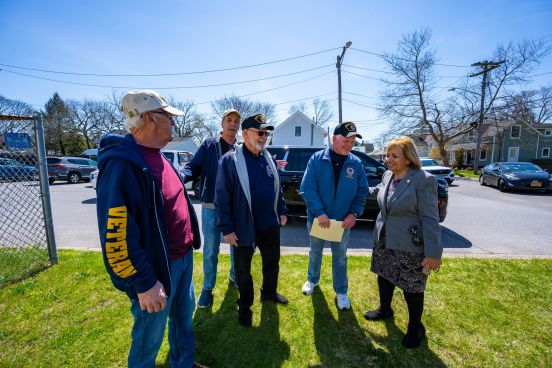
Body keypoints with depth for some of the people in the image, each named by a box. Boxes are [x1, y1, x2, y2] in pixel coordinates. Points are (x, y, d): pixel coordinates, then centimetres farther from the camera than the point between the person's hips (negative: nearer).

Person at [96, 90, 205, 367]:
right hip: (157, 269, -9)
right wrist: (144, 284, -20)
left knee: (183, 318, 26)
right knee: (149, 338, 15)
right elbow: (115, 238, -25)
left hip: (182, 258, 9)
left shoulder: (157, 157, 7)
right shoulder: (121, 165, -24)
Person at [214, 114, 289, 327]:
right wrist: (226, 228, -15)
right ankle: (245, 306, 38)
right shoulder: (230, 160, -15)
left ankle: (269, 292, 49)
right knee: (243, 269, 14)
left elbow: (277, 188, 14)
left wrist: (282, 211, 13)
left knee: (272, 262, 22)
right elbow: (221, 197, -15)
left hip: (270, 224, 6)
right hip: (244, 227, -5)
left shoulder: (267, 158, 5)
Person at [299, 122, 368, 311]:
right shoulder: (317, 159, -11)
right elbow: (307, 188, -16)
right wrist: (319, 212, -23)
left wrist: (354, 213, -12)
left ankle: (341, 292, 35)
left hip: (343, 220, 1)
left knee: (340, 257, 15)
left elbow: (362, 191, 1)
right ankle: (312, 280, 45)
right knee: (315, 252, 20)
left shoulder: (356, 163, -3)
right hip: (317, 218, -1)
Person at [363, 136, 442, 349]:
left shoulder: (423, 180, -18)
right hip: (384, 241, 7)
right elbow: (377, 191, 24)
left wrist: (433, 253, -18)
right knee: (384, 277, 22)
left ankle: (415, 327, 35)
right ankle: (385, 310, 47)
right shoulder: (388, 175, 2)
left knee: (411, 288, 10)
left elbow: (430, 218, -18)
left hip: (409, 247, -6)